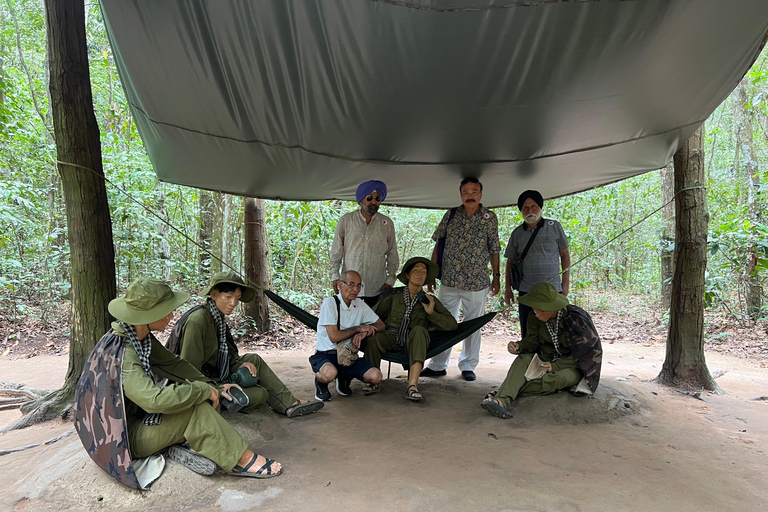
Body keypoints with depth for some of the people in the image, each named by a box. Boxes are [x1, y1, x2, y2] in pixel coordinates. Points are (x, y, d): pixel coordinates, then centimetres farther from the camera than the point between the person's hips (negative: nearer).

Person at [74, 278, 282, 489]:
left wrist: (213, 387, -3)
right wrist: (203, 390, -29)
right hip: (123, 438, -9)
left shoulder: (143, 338, -3)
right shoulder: (121, 354, -31)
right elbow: (154, 399, -42)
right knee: (196, 408, -24)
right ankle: (241, 460, -14)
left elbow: (173, 363, 6)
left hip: (138, 416, 9)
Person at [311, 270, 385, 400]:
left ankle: (344, 378, 14)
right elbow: (334, 336, -17)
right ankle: (320, 382, 0)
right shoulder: (329, 304, -12)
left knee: (376, 376, -17)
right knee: (329, 373, -40)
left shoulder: (360, 305, 7)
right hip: (325, 354, -5)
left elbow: (380, 325, 13)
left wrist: (364, 332, -8)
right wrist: (358, 328, -7)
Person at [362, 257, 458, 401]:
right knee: (372, 339, -32)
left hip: (414, 343, 0)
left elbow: (452, 324, 2)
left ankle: (412, 385, -41)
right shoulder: (394, 295, 7)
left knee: (419, 330, -34)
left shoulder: (430, 301, 8)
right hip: (391, 339, 0)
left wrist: (431, 313, -10)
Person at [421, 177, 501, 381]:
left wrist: (496, 276, 4)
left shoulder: (490, 218, 1)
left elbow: (494, 250, 6)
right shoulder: (451, 215, 4)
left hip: (477, 281, -1)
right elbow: (438, 244, 8)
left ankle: (468, 366, 24)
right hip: (449, 280, 2)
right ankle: (437, 365, 21)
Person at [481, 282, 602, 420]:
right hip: (547, 361, 4)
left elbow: (581, 355, -15)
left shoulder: (576, 319, -20)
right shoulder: (535, 318, -7)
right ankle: (502, 400, -49)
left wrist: (555, 366, -24)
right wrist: (518, 346, -19)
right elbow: (532, 340, 5)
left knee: (557, 379, -37)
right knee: (523, 359, -27)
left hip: (572, 367, -4)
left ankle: (498, 393, -38)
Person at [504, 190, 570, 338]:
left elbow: (565, 255, 6)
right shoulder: (517, 233, 9)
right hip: (526, 291, 2)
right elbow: (510, 262, 14)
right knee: (527, 335, 4)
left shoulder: (554, 227, 4)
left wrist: (565, 284, 0)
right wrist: (507, 288, 8)